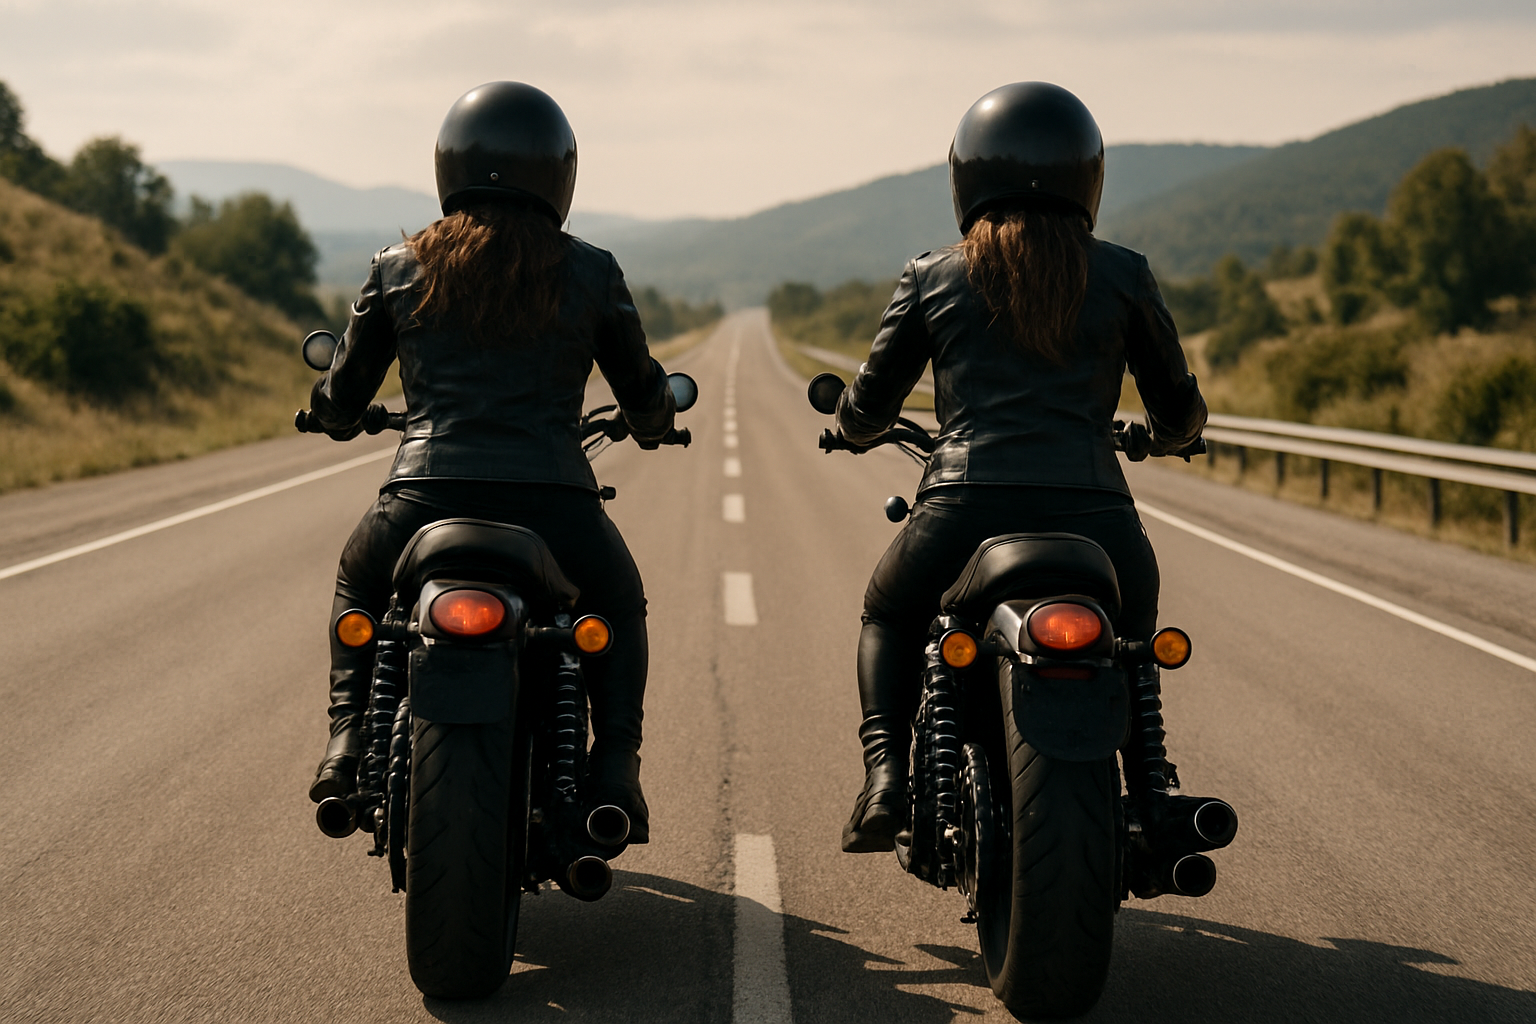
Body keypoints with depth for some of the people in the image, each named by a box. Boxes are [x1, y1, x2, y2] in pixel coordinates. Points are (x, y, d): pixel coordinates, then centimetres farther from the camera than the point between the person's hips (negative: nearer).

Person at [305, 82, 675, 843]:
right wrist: (651, 426, 43)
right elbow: (645, 395, 18)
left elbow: (339, 400, 18)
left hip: (425, 495, 1)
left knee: (359, 580, 35)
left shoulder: (399, 269, 10)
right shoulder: (589, 274, 7)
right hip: (551, 504, -1)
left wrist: (336, 414, 43)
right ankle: (614, 766, 13)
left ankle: (349, 738, 19)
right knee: (618, 605, 31)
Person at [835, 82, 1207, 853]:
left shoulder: (932, 277, 12)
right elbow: (1180, 410, 20)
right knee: (1134, 631, 33)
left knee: (889, 618, 31)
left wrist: (854, 426, 42)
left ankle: (886, 775, 9)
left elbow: (865, 412, 18)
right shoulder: (1122, 276, 12)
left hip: (964, 507, 0)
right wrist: (1163, 436, 44)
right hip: (1090, 513, 1)